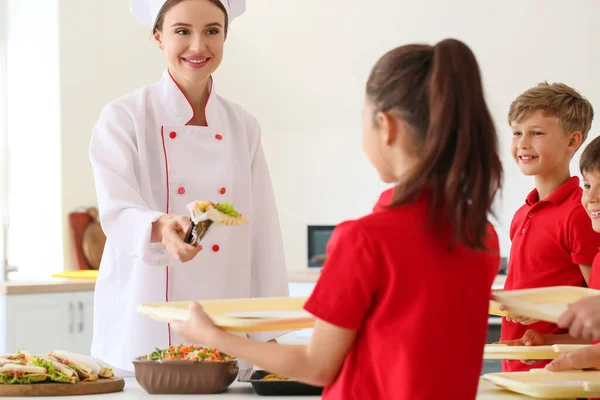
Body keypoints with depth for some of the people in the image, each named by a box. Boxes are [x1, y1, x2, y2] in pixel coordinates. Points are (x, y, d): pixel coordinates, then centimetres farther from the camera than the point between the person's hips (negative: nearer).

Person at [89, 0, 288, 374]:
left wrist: (269, 338, 4)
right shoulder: (123, 119, -4)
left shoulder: (243, 127, 8)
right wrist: (162, 228, -38)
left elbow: (264, 234, 8)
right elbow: (117, 214, -16)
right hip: (142, 333, -3)